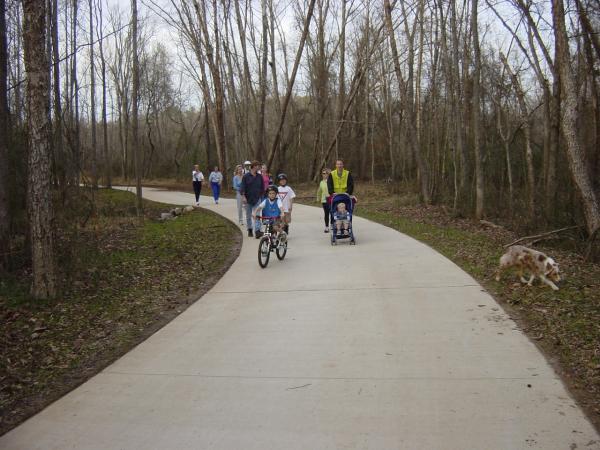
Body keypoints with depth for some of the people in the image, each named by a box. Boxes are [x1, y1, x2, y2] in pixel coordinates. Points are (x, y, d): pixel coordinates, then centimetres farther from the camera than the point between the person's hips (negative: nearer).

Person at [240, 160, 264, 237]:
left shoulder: (259, 176, 5)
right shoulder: (246, 176, -4)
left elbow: (262, 188, 14)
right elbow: (242, 187, -8)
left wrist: (261, 196, 16)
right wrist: (243, 196, -19)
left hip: (257, 199, 1)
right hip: (248, 199, -1)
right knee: (248, 216, 10)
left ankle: (257, 230, -12)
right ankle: (249, 230, 23)